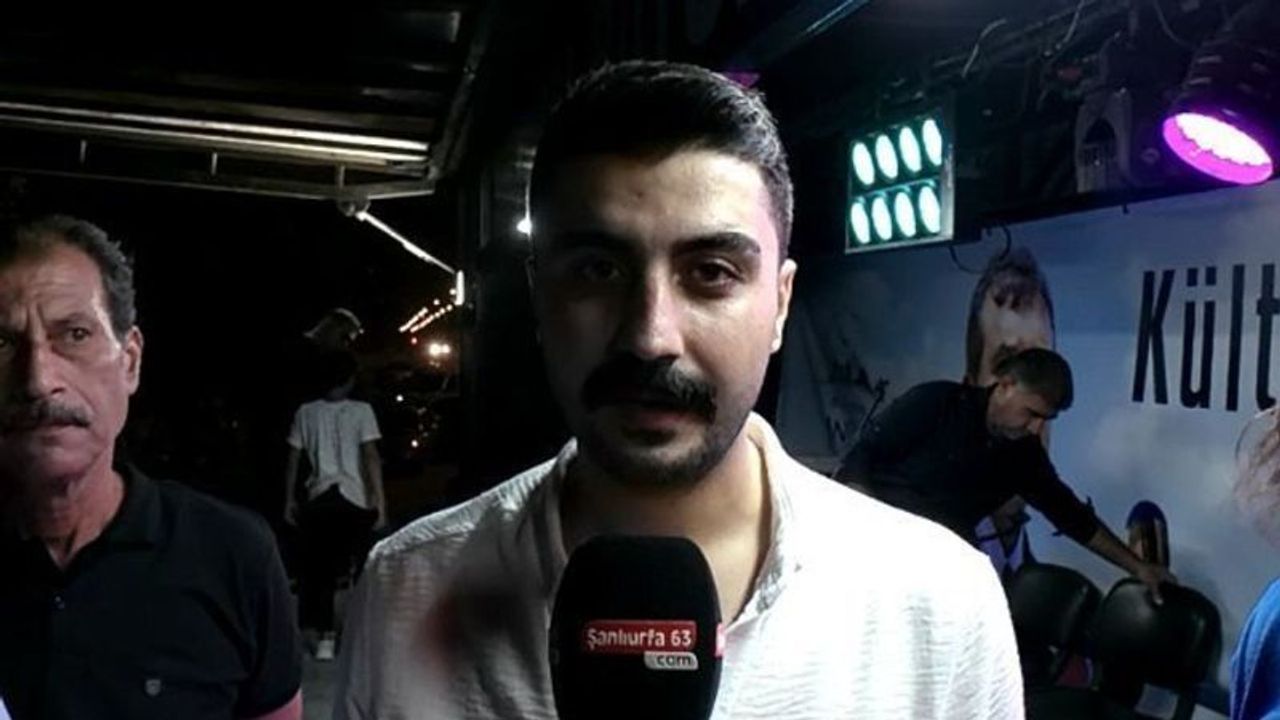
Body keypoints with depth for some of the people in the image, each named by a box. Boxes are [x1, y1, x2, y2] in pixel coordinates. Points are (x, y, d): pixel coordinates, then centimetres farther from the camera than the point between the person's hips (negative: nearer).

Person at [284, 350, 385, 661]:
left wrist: (289, 500, 17)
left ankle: (323, 635, 8)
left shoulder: (306, 413, 7)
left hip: (318, 499, 3)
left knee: (317, 569, 8)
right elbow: (371, 457, -10)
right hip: (354, 499, -2)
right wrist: (380, 501, -9)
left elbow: (293, 459, 8)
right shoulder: (361, 411, -3)